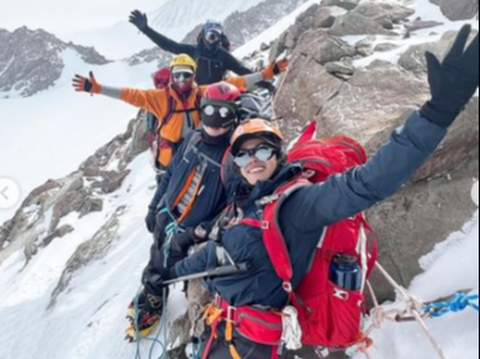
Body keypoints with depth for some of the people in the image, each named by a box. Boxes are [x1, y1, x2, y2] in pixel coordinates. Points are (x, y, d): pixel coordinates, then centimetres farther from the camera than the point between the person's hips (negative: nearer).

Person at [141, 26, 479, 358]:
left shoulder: (296, 201, -20)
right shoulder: (244, 203, 5)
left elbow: (367, 184, -34)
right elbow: (216, 253, 20)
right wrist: (172, 273, 34)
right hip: (225, 326, 8)